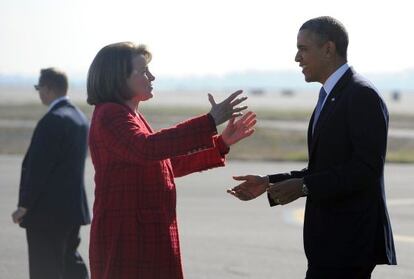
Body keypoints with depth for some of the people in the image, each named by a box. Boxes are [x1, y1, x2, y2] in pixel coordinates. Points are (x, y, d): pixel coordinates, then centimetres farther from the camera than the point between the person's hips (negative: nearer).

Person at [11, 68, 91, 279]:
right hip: (72, 207, 9)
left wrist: (24, 206, -13)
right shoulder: (79, 117, 10)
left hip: (48, 212, -9)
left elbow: (38, 167, -20)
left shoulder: (53, 120, -18)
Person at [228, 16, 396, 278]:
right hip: (333, 239, 10)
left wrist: (304, 186, -21)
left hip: (349, 241, -9)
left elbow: (367, 168, -21)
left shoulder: (362, 95, -13)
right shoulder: (331, 96, 17)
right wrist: (270, 183, 8)